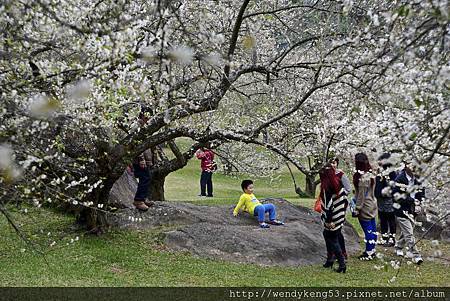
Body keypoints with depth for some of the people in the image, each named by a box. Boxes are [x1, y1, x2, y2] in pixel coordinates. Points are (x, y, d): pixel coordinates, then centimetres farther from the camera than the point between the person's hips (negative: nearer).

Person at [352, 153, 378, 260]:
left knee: (368, 229, 0)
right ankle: (372, 250, 25)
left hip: (365, 207, -9)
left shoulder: (362, 177, -23)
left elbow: (361, 195, -21)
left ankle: (369, 253, 9)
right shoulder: (370, 174, 5)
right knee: (372, 228, 14)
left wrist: (357, 209, -15)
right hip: (372, 204, 9)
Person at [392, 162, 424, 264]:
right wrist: (412, 200, -18)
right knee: (409, 234, -9)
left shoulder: (416, 179, 7)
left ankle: (398, 247, 40)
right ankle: (415, 255, -6)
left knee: (405, 232, 19)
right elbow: (397, 195, -18)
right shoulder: (400, 179, -14)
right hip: (402, 210, -7)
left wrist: (418, 204, 1)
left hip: (413, 211, 7)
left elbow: (421, 193, 18)